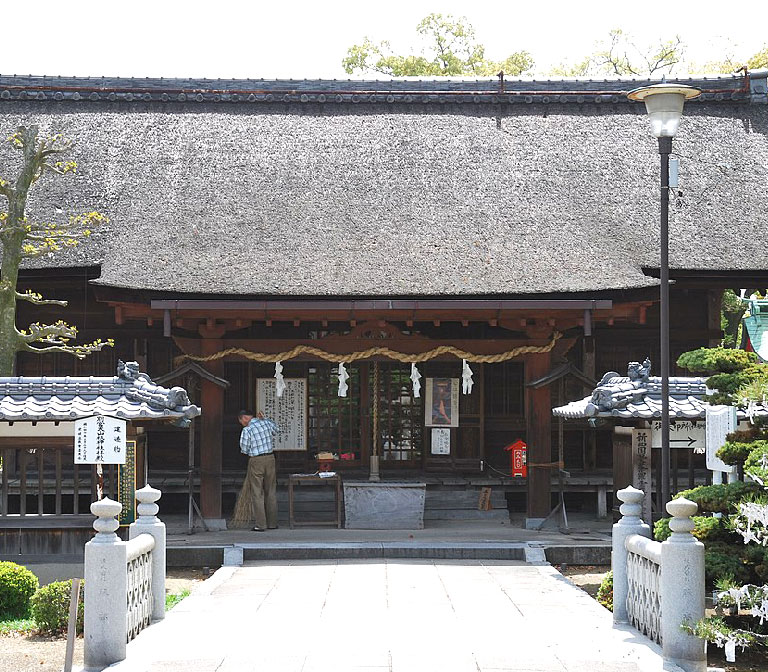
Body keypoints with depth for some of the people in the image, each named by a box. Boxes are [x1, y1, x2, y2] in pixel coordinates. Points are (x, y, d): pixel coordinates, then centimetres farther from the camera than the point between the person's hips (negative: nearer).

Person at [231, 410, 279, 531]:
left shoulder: (246, 430, -13)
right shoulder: (266, 423, 2)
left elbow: (244, 450, -7)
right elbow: (276, 430, 24)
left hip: (256, 461, -5)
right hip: (270, 458, 5)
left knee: (257, 493, 1)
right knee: (271, 492, 12)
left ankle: (260, 524, -2)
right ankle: (272, 523, 17)